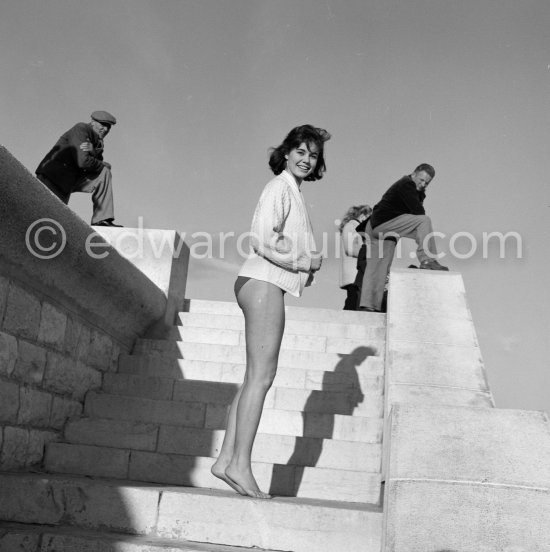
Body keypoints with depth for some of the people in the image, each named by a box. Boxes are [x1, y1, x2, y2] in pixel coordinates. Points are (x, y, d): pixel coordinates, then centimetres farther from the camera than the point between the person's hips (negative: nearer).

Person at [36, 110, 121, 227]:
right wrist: (103, 165, -7)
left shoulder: (97, 142, 14)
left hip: (71, 181, 8)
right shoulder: (81, 129, -11)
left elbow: (96, 164, -1)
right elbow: (82, 162, -22)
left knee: (104, 173, -8)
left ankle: (101, 219, -11)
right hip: (51, 179, -8)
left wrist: (92, 152, -20)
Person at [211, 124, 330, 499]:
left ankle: (227, 460, 9)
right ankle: (240, 465, -9)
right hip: (264, 283, -10)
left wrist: (306, 269, 10)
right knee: (261, 375, -11)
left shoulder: (294, 192, 23)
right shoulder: (280, 187, -6)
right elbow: (262, 242, -16)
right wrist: (307, 263, -9)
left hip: (269, 286, 10)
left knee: (257, 377, 7)